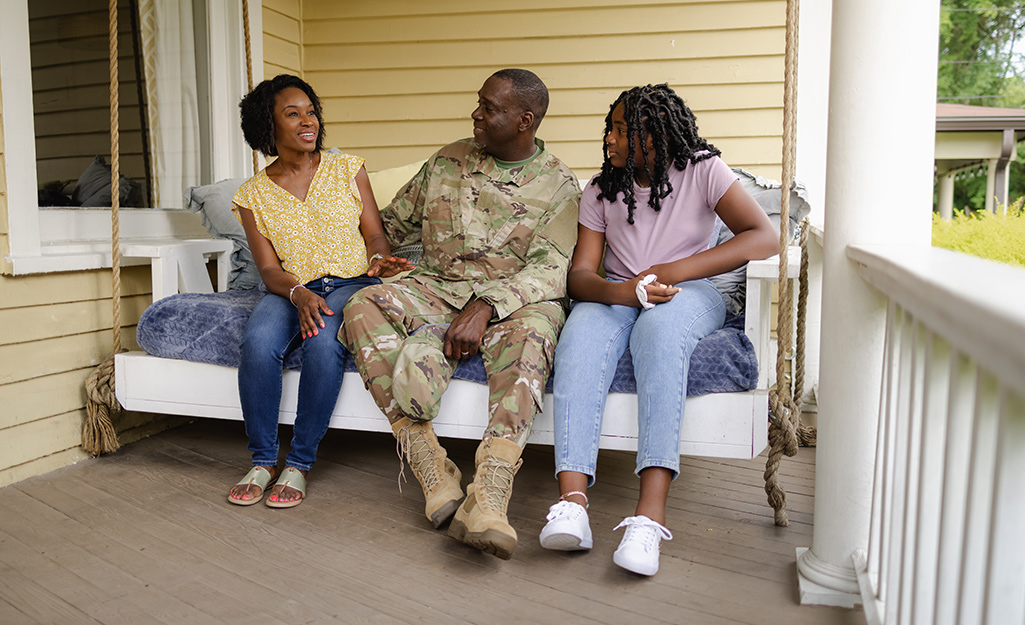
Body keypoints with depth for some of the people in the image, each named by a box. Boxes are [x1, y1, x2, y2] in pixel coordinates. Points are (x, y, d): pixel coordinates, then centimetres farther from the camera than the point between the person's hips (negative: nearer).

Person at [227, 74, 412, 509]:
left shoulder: (348, 170, 7)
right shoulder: (253, 195, 6)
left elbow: (375, 234, 5)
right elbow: (269, 270, -1)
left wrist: (379, 259, -19)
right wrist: (299, 294, -22)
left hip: (351, 283, -1)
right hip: (292, 290, 1)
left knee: (323, 343, -34)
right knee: (258, 341, -31)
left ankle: (300, 463, -17)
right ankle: (263, 461, -12)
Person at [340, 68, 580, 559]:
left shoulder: (557, 184, 2)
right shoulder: (447, 162, 14)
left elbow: (550, 268, -11)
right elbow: (394, 224, 26)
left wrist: (484, 306, -27)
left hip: (516, 297, -3)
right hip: (437, 288, 3)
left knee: (532, 332, -39)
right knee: (364, 307, -26)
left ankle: (487, 499, -49)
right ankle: (430, 468, -32)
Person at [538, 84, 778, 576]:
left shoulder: (702, 170, -2)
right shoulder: (601, 189, 7)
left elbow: (764, 237, -15)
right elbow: (580, 274, -2)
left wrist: (675, 269, -25)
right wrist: (617, 290, -26)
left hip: (688, 294, -2)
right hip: (617, 296, 3)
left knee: (658, 328, -39)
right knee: (581, 333, -33)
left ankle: (651, 510, -46)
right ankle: (572, 501, -46)